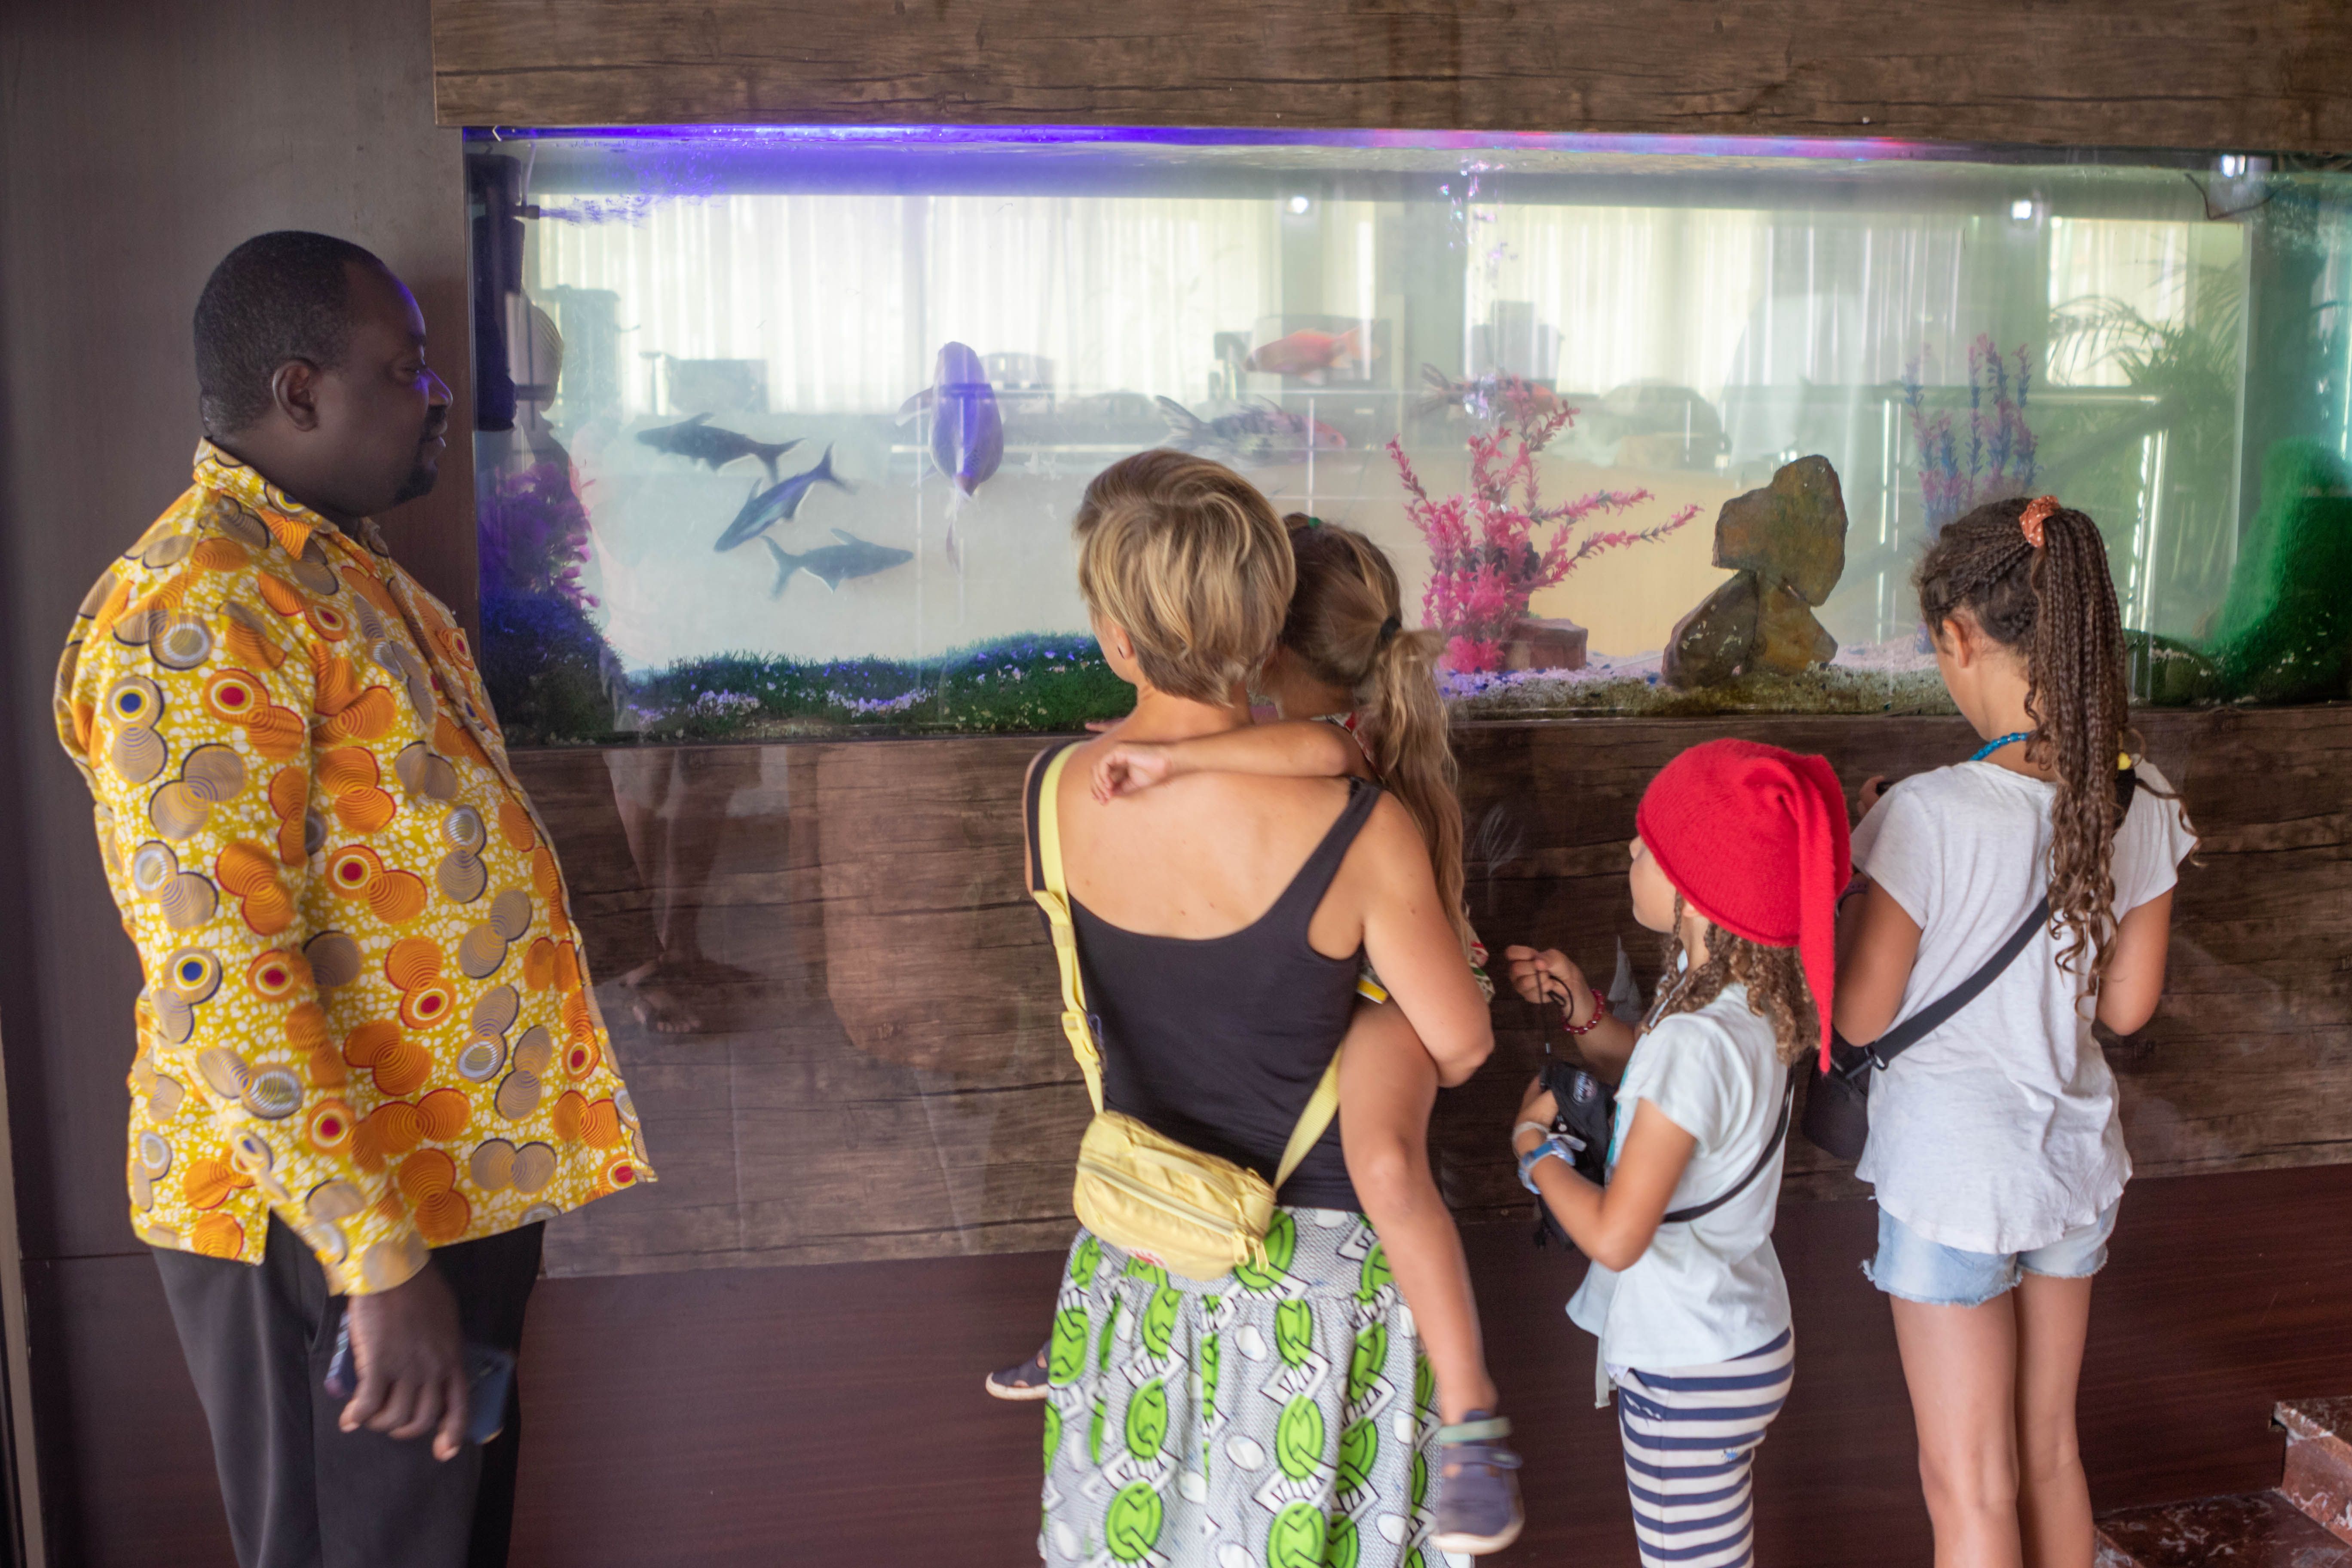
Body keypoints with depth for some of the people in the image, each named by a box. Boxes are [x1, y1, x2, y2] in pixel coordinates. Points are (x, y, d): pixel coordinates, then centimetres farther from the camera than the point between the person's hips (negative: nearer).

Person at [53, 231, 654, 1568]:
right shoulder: (195, 611, -20)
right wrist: (379, 1263, -27)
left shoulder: (348, 567, 12)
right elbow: (218, 983, -26)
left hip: (468, 1175, 9)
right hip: (333, 1219, -9)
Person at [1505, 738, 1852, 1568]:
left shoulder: (1698, 1040, -31)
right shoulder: (1749, 1003, -4)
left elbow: (1615, 1236, -27)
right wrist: (1584, 1011, 2)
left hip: (1690, 1373, -9)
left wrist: (1535, 1146, -11)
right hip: (1742, 1337, 9)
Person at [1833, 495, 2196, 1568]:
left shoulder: (1930, 816, -24)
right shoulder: (2143, 805, -6)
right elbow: (2127, 1005, 4)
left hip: (1953, 1177, -6)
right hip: (2076, 1162, 6)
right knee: (2051, 1453, 23)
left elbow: (1859, 1019, -15)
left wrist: (1868, 853, -4)